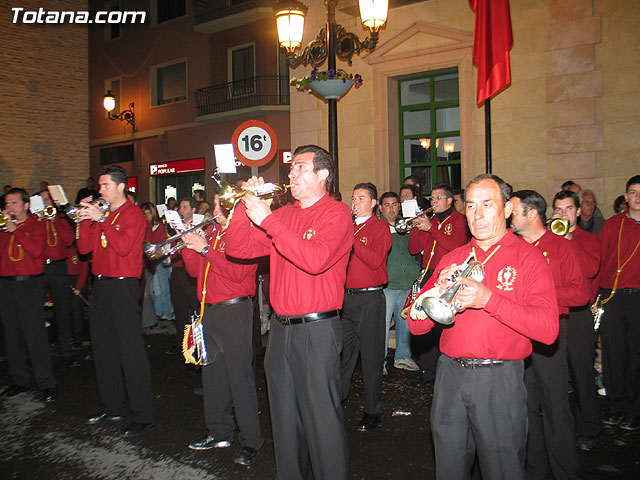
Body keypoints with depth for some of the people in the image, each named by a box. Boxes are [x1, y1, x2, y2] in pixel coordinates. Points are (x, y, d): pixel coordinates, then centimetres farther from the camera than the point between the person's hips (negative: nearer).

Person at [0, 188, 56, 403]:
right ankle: (21, 380, 21)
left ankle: (46, 383, -2)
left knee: (35, 334, -7)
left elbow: (37, 251, -14)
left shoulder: (36, 225, 2)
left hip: (29, 284, -5)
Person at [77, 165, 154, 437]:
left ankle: (142, 416, -1)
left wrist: (101, 219, -17)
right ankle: (113, 408, 27)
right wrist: (85, 219, -2)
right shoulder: (100, 213, 16)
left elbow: (124, 246, -20)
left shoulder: (133, 213, -5)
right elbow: (84, 247, 9)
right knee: (103, 349, 13)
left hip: (123, 286, -8)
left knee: (130, 350, -8)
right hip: (101, 286, 8)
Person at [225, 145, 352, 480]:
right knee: (284, 417, 18)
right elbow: (237, 247, 9)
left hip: (317, 330, -6)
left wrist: (267, 220, -22)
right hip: (280, 327, 7)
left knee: (322, 420, 1)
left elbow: (315, 259, -25)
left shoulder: (336, 213, -7)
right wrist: (246, 204, -4)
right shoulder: (283, 214, 13)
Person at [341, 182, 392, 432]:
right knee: (343, 352, 9)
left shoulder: (379, 227, -1)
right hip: (346, 297, 5)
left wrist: (351, 238, -19)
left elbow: (375, 260, -15)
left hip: (370, 299, -5)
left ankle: (373, 411, 11)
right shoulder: (348, 226, 16)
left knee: (371, 355, 0)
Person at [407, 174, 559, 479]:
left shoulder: (527, 257, -2)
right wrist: (439, 292, -14)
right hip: (450, 373, 4)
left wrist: (489, 299, -24)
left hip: (499, 378, -4)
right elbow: (416, 325, 5)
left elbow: (548, 330, -16)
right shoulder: (451, 259, 9)